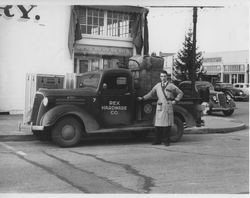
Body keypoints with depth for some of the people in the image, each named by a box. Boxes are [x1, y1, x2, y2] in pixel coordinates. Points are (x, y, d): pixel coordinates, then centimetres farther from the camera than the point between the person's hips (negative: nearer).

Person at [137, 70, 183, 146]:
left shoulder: (171, 86, 6)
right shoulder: (157, 85, 14)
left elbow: (180, 93, 9)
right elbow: (151, 94, 19)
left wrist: (175, 100, -1)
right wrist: (142, 98, 12)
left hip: (168, 107, -2)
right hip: (159, 107, 2)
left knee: (167, 125, -2)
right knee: (158, 124, 1)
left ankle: (166, 141, 5)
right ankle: (157, 140, 7)